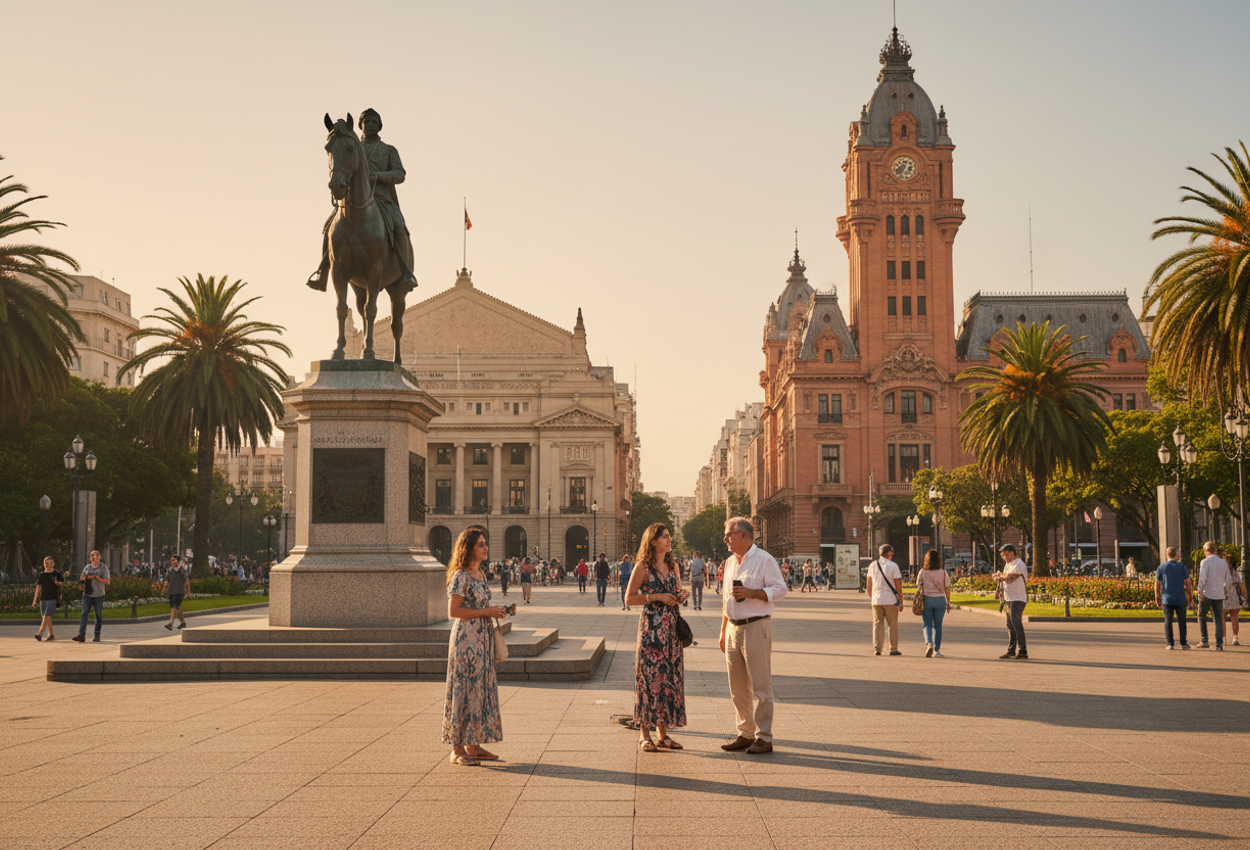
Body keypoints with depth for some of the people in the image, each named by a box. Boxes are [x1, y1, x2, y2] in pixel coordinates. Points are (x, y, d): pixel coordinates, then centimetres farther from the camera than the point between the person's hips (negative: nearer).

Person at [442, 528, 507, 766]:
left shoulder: (480, 575, 14)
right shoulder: (461, 576, -14)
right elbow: (453, 611, -18)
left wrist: (496, 612, 8)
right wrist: (487, 612, -17)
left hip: (483, 639, 9)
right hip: (466, 639, -9)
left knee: (481, 689, 11)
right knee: (465, 689, -5)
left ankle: (473, 745, 18)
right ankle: (458, 750, 1)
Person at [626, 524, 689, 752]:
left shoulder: (673, 566, 12)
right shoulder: (643, 568, -6)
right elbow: (629, 598, -7)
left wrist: (682, 596, 1)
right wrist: (656, 597, -15)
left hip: (672, 627, 6)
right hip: (651, 627, -6)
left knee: (670, 677, 6)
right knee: (650, 677, -4)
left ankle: (663, 733, 13)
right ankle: (645, 735, 4)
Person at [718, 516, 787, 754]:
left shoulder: (764, 560, -6)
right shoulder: (730, 562, 17)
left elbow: (779, 590, -11)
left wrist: (751, 593, -20)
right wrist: (723, 631, 19)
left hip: (756, 628, -7)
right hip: (733, 628, 7)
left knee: (760, 686, -5)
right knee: (738, 687, 9)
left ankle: (763, 737, -1)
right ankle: (745, 734, 18)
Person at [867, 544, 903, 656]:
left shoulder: (872, 565, 6)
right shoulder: (893, 566, -7)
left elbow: (869, 585, 10)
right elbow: (898, 586, -7)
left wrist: (871, 597, 21)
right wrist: (901, 602, -1)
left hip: (876, 600, 3)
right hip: (890, 600, -3)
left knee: (877, 624, 7)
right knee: (893, 625, 6)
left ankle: (877, 649, 2)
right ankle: (893, 649, 8)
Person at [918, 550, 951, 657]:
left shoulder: (923, 572, -3)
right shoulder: (943, 573, -3)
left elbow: (919, 587, 0)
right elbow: (947, 589, 0)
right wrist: (948, 602, 8)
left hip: (926, 599, 0)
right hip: (940, 600, 1)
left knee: (927, 624, 4)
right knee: (938, 625, 10)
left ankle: (929, 643, -21)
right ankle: (937, 650, 12)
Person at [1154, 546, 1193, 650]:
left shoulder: (1161, 567, 2)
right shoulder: (1181, 566, 1)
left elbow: (1157, 584, 3)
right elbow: (1188, 584, 1)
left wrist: (1157, 599, 10)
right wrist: (1190, 599, 6)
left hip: (1167, 599, 0)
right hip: (1180, 598, 0)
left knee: (1168, 621, 2)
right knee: (1181, 621, 9)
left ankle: (1170, 644, -2)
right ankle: (1183, 643, 11)